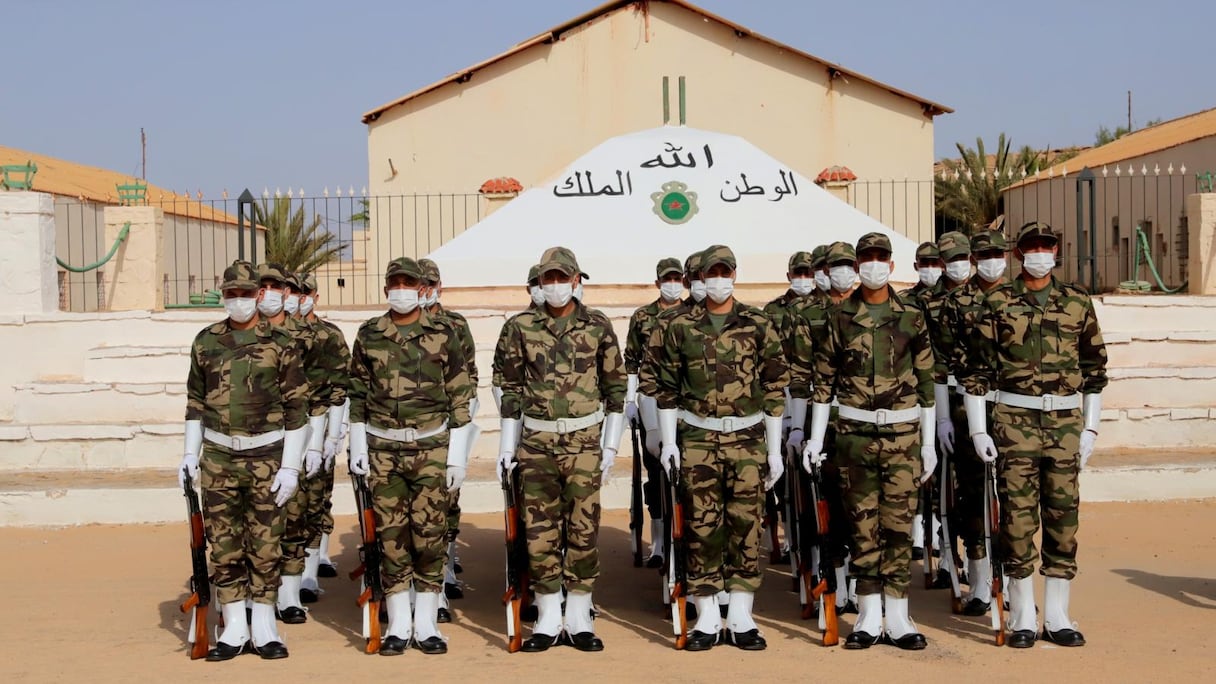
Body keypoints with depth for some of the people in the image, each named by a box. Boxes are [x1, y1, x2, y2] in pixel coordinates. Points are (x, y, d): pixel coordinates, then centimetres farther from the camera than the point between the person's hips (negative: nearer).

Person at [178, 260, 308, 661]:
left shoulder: (280, 345, -3)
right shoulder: (206, 342, 7)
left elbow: (296, 409, -3)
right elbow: (195, 402, 14)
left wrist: (290, 466, -8)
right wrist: (190, 454, 7)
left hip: (266, 455, -3)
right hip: (218, 455, 3)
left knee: (266, 545, 2)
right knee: (223, 545, 4)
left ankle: (264, 628, 13)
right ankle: (234, 629, 14)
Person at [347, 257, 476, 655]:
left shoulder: (443, 334, 1)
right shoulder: (368, 336, 6)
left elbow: (461, 396, 1)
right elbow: (358, 394, 12)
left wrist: (458, 456, -3)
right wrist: (357, 447, 6)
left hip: (432, 446, -1)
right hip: (383, 447, 1)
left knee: (430, 533, 0)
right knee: (390, 535, 3)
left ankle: (427, 624, 11)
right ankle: (398, 626, 13)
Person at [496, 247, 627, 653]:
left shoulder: (598, 326, 2)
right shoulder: (521, 328, 4)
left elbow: (615, 386, 5)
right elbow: (511, 389, 9)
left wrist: (611, 444, 1)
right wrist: (507, 446, 6)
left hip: (584, 440, -1)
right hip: (536, 440, 1)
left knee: (583, 528, 2)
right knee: (539, 530, 3)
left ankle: (579, 618, 13)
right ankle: (548, 619, 13)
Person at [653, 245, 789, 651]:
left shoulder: (758, 325, 3)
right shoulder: (680, 327, 4)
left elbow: (775, 389, 4)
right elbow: (667, 388, 8)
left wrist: (774, 449, 2)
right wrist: (669, 441, 1)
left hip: (748, 437, 0)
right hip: (698, 438, 0)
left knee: (746, 525, 1)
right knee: (701, 526, 1)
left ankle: (740, 617, 11)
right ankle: (707, 618, 11)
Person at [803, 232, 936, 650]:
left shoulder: (911, 317, 4)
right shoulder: (839, 318, 4)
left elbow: (926, 382, 7)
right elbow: (824, 380, 6)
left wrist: (928, 442, 4)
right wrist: (816, 436, 2)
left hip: (903, 434, 0)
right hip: (855, 433, 0)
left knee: (899, 525, 0)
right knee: (863, 526, 3)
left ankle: (897, 619, 8)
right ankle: (868, 618, 11)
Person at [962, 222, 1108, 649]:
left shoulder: (1078, 303, 8)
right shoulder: (997, 304, 2)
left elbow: (1094, 368, 12)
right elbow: (978, 369, 1)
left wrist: (1090, 428, 7)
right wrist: (978, 429, -4)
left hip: (1066, 420, 2)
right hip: (1015, 419, -2)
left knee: (1063, 517, 5)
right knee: (1017, 517, -1)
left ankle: (1057, 617, 15)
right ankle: (1023, 617, 9)